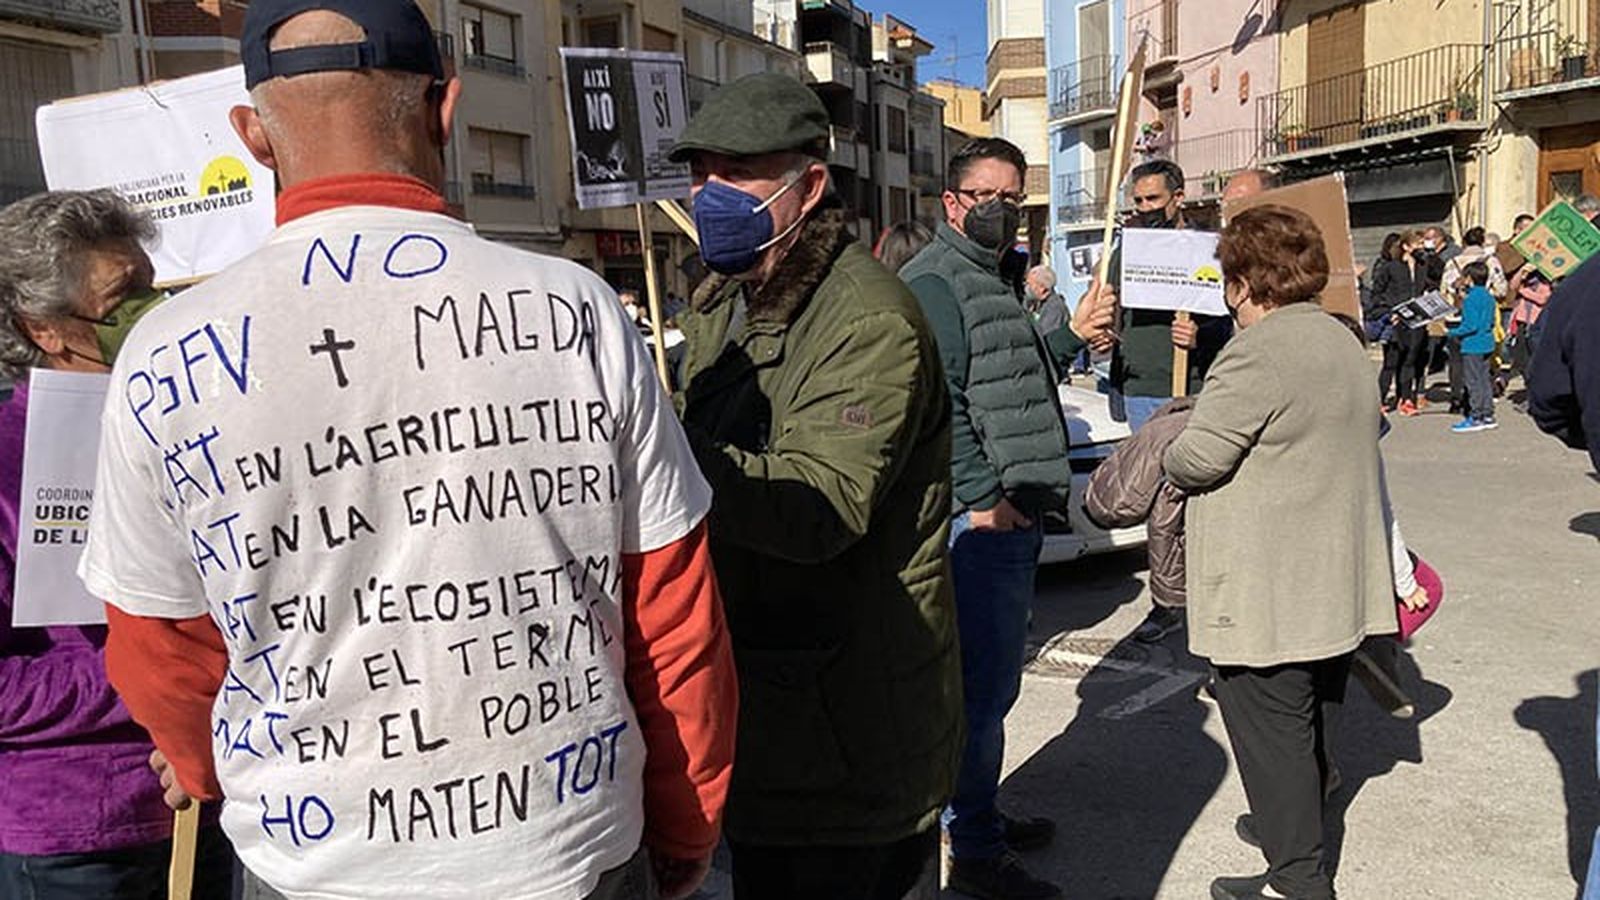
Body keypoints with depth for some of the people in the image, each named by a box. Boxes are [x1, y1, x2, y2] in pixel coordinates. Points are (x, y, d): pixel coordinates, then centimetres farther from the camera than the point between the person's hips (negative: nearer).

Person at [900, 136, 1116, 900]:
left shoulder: (991, 282, 19)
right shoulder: (934, 282, -13)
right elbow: (939, 400, -21)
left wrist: (1071, 332, 16)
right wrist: (982, 496, -21)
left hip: (1012, 513, 10)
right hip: (981, 520, -10)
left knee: (989, 681, 19)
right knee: (983, 685, -3)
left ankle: (977, 815, 33)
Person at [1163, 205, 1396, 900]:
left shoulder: (1257, 353, -19)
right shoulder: (1342, 342, 11)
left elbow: (1197, 459, -19)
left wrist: (1164, 456, 1)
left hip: (1267, 595, -10)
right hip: (1335, 587, 10)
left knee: (1272, 736, 2)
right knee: (1310, 731, 19)